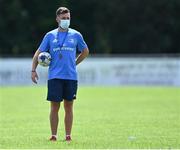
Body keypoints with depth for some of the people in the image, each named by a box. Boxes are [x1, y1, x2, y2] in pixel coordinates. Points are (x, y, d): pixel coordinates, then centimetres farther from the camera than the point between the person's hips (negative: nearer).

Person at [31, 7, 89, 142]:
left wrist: (74, 64, 13)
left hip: (71, 76, 1)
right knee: (54, 107, -2)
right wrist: (33, 70, -1)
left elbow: (85, 51, 21)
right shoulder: (50, 36, 5)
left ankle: (68, 135, 8)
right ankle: (54, 135, 3)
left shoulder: (76, 35, 7)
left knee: (69, 106, 3)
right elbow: (39, 53, 9)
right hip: (54, 76, -1)